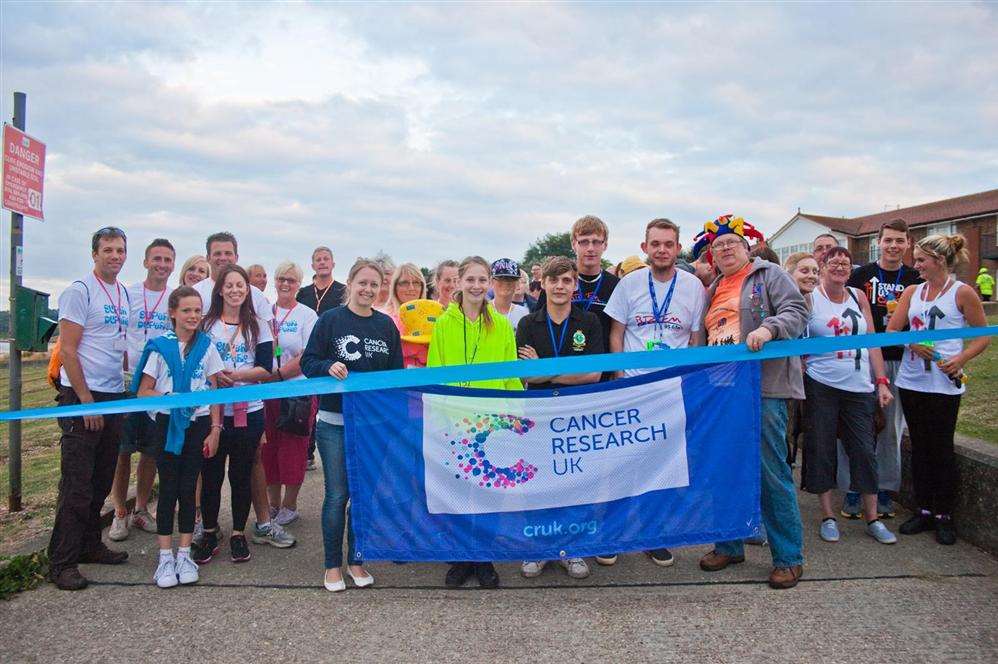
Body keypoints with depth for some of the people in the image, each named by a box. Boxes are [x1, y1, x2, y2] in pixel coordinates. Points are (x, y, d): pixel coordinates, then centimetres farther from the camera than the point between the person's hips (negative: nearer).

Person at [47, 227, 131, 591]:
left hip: (114, 397, 7)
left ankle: (89, 545, 25)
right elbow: (67, 350, -13)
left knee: (101, 481, 13)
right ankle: (61, 562, 3)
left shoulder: (124, 294, 13)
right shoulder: (79, 291, -9)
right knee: (77, 484, -5)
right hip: (81, 397, -7)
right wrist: (86, 400, -15)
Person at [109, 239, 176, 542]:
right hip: (128, 382, -2)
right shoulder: (127, 295, 1)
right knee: (123, 450, 1)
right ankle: (120, 513, 13)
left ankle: (141, 509, 23)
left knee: (152, 451, 9)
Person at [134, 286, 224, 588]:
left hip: (198, 424, 1)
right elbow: (143, 391, -2)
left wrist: (215, 429, 0)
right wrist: (169, 398, -21)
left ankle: (184, 554, 15)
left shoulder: (206, 346, 3)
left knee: (188, 489, 6)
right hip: (167, 424, -1)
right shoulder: (160, 346, -2)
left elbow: (214, 390, 5)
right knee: (168, 488, 2)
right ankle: (165, 557, 12)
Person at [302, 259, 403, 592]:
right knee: (337, 494, 2)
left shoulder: (386, 325, 5)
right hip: (334, 421, -3)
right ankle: (332, 566, 17)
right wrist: (329, 367, -24)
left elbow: (397, 371, 9)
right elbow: (308, 361, -3)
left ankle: (356, 561, 25)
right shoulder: (330, 320, -4)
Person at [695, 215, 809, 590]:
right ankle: (729, 545, 23)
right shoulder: (713, 292, 22)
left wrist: (769, 328, -25)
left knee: (771, 471, -6)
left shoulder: (769, 275, 4)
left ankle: (789, 556, 5)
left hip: (762, 388, -6)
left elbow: (797, 311, -8)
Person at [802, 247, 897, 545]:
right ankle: (828, 516, 16)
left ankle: (872, 518, 18)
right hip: (821, 386, -3)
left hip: (859, 387, 3)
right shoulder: (809, 298, -1)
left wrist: (882, 382, 5)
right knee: (821, 450, 3)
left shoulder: (858, 297, 9)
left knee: (865, 450, 5)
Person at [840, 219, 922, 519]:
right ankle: (852, 491, 9)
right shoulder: (860, 275, 3)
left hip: (898, 361, 2)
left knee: (891, 427, 8)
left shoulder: (915, 279, 8)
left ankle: (885, 490, 19)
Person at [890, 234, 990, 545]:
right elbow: (891, 330, 6)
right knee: (919, 447, 11)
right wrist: (912, 343, -12)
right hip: (911, 380, 5)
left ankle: (944, 515, 15)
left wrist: (961, 359, -16)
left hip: (944, 382, -4)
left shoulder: (962, 292, -3)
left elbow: (983, 335, 0)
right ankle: (924, 510, 22)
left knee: (941, 448, 2)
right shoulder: (912, 292, 9)